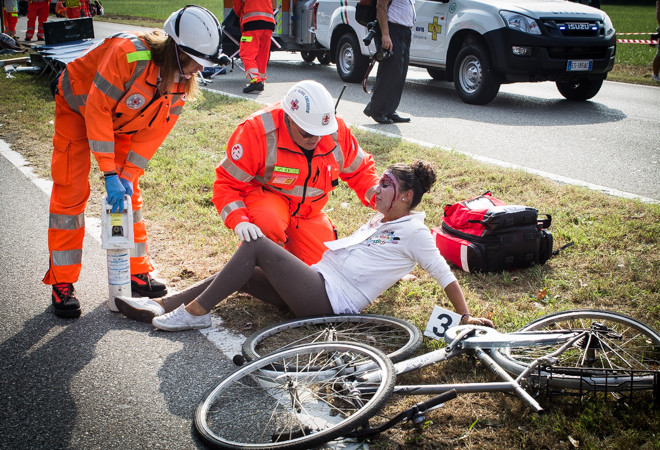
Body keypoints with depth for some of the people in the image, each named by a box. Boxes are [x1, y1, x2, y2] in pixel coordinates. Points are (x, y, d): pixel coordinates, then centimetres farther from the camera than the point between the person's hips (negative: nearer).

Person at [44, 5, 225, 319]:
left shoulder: (183, 83, -18)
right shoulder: (129, 54, -38)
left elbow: (153, 131, -13)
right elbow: (97, 110, -34)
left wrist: (129, 175, -21)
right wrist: (110, 174, -33)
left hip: (121, 122, 5)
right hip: (78, 108, -5)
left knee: (128, 193, 3)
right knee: (70, 192, -7)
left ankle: (137, 271, 14)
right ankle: (62, 283, 0)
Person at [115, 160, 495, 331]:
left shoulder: (414, 232, -3)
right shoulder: (378, 222, 23)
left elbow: (445, 275, -6)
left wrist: (466, 316, -12)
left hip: (328, 298, -9)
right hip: (316, 283, 9)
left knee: (257, 246, -18)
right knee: (241, 274, 1)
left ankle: (196, 311, -13)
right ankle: (161, 306, 0)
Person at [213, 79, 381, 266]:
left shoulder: (336, 131, -14)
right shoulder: (259, 131, -26)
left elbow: (360, 170, 3)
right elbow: (226, 182, -21)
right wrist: (239, 221, -38)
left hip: (309, 211, 5)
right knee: (270, 225, -39)